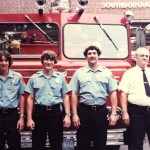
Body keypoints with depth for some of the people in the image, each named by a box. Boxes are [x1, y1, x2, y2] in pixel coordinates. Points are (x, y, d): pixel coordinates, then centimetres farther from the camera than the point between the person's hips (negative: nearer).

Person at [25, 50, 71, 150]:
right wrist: (29, 118, -2)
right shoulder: (34, 78, 5)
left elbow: (65, 97, 5)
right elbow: (30, 98, 3)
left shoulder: (61, 77, 6)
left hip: (56, 113, 0)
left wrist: (67, 115, -5)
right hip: (39, 113, 0)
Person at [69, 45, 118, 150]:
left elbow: (113, 93, 4)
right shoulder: (79, 73, 4)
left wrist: (114, 113, -3)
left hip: (101, 111, 1)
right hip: (84, 111, -1)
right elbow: (74, 94, 1)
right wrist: (74, 114, -4)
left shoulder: (107, 72, 6)